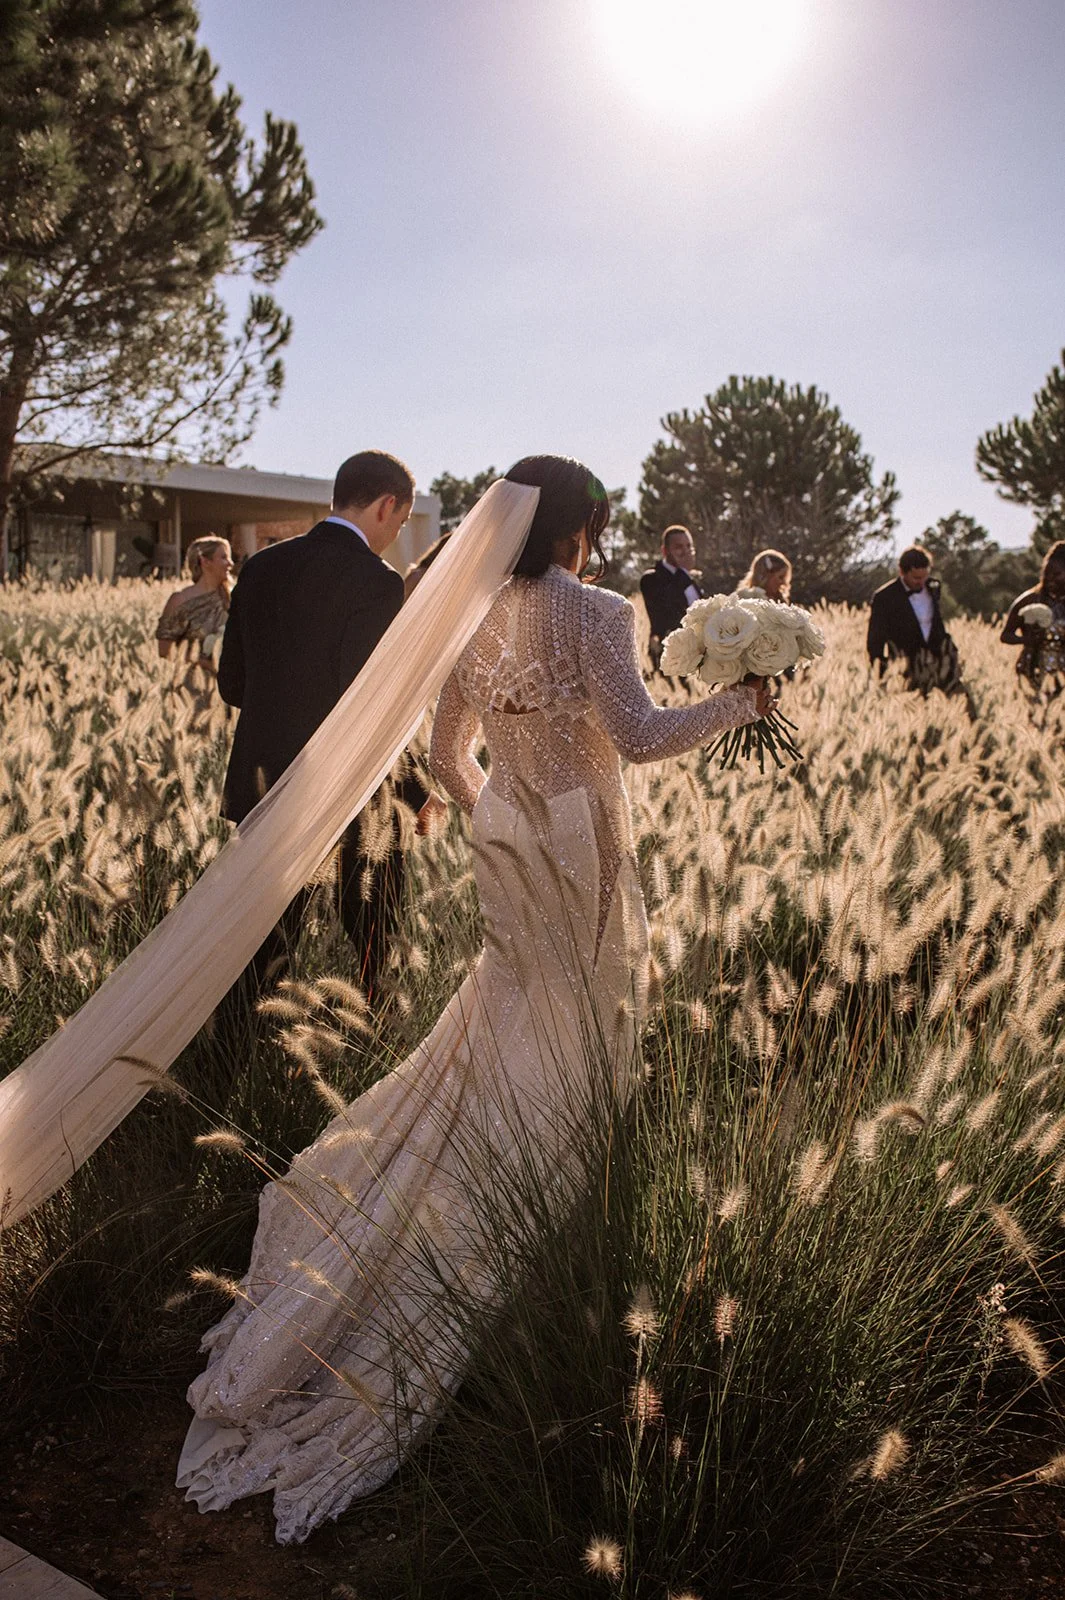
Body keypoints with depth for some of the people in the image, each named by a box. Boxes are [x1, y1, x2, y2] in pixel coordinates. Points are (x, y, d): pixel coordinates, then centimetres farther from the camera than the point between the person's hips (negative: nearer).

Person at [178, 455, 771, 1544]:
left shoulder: (481, 617, 6)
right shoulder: (592, 614, -14)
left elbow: (445, 752, 11)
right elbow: (638, 735, -24)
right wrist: (738, 705, -10)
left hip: (508, 850, 7)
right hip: (577, 859, -7)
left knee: (510, 1036, 20)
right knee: (569, 1045, 7)